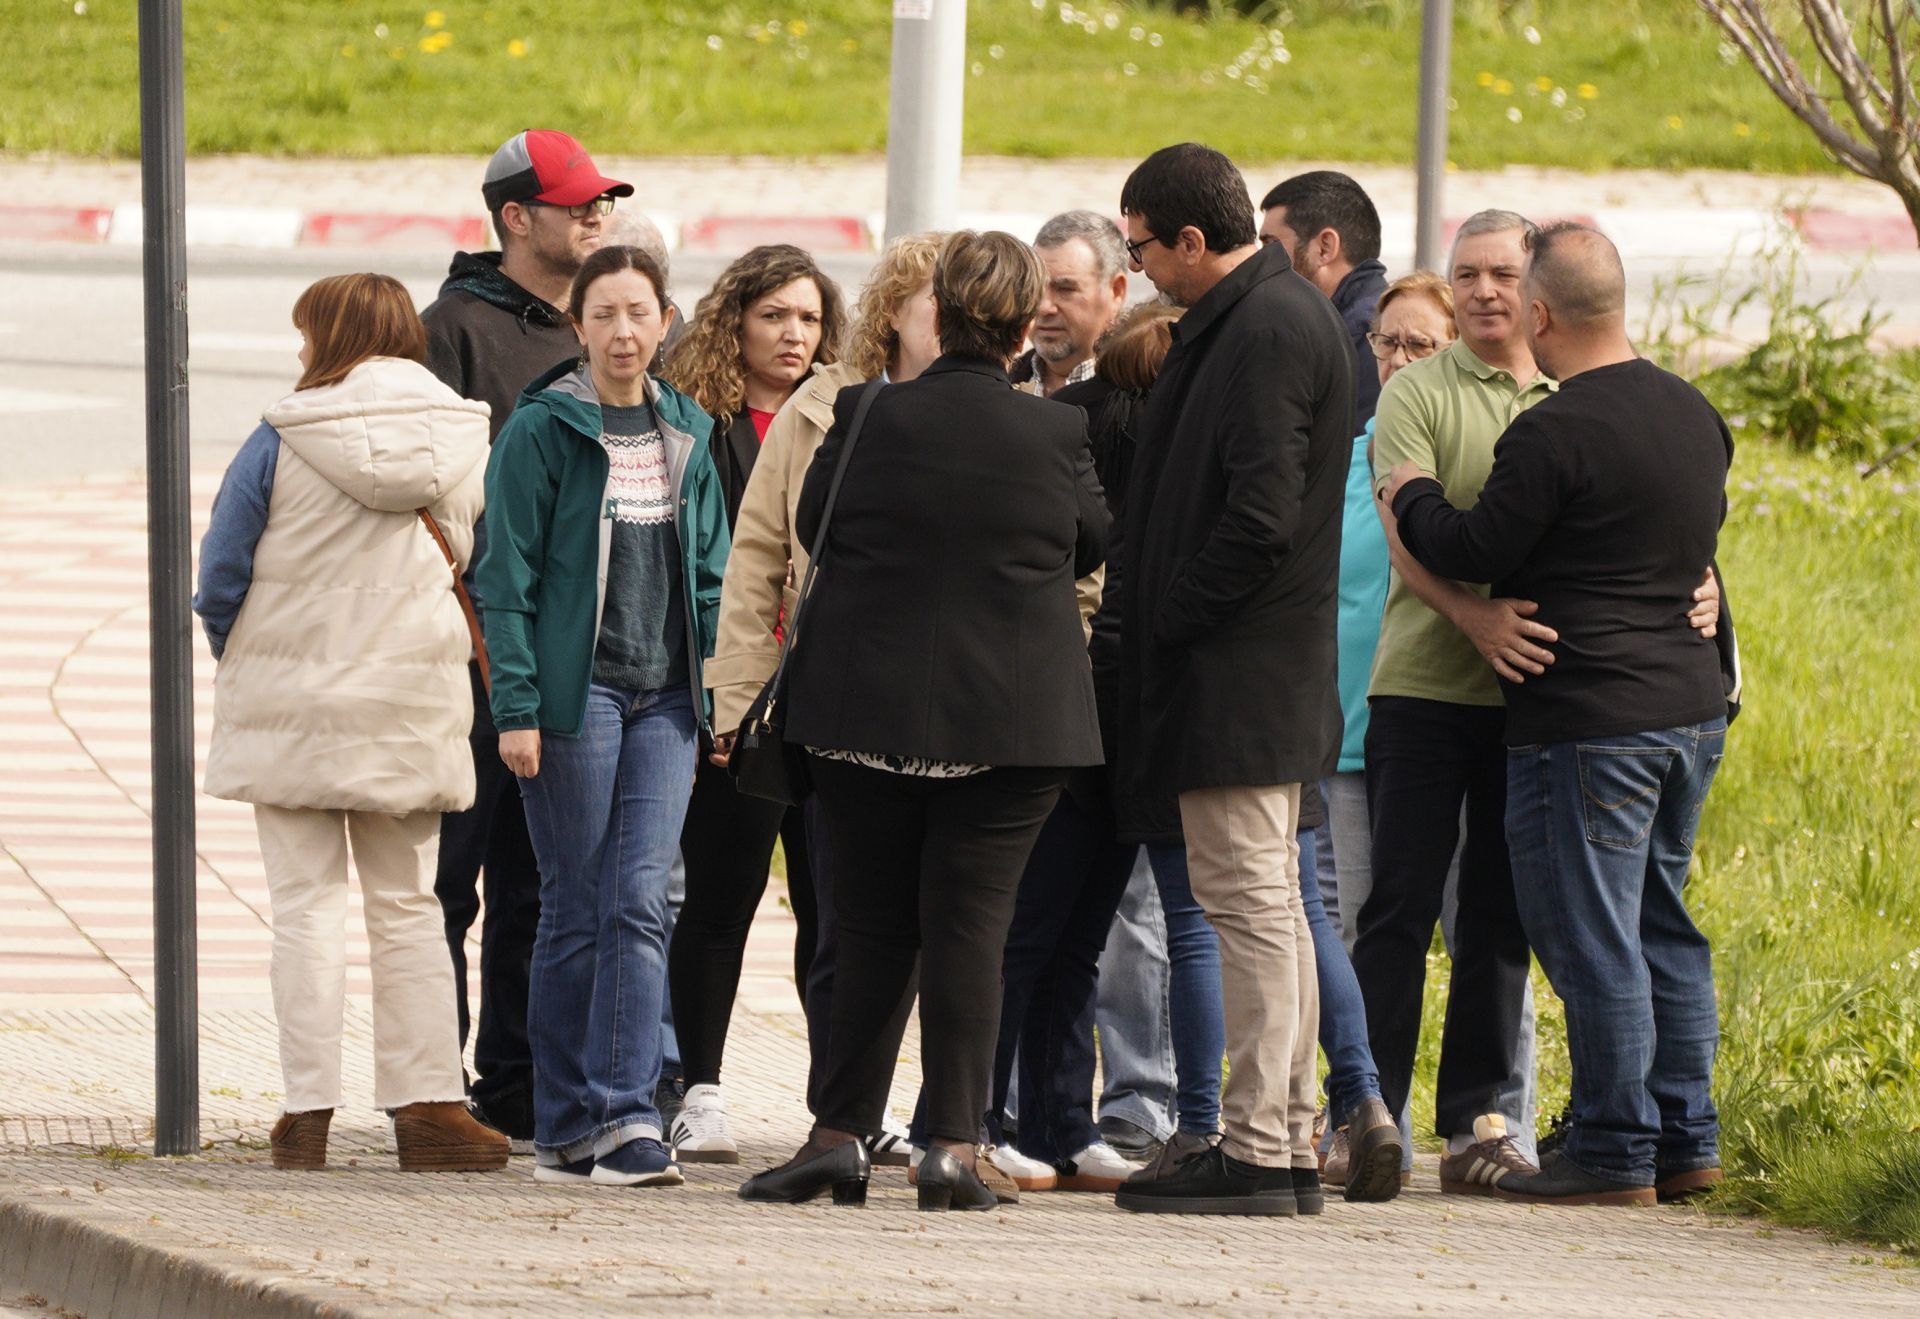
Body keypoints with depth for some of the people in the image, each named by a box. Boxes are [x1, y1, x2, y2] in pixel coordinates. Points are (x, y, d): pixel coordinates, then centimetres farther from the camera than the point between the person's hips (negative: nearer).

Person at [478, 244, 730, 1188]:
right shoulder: (541, 429, -3)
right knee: (576, 909, 0)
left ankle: (627, 1120, -11)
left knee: (640, 902, -7)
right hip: (574, 691, -4)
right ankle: (565, 1128, 7)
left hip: (664, 695, 4)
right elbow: (508, 576, -5)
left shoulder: (685, 433, 12)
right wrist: (516, 706, -12)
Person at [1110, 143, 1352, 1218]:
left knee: (1248, 902, -8)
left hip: (1236, 678, -11)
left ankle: (1256, 1154, -8)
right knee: (1270, 904, 13)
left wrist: (1173, 621, -14)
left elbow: (1261, 518, -24)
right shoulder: (1288, 314, 15)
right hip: (1275, 679, 11)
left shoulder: (1263, 334, -17)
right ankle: (1289, 1146, 17)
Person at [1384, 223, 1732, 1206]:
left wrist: (1412, 496, 6)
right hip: (1692, 703, 8)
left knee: (1593, 938, -3)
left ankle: (1616, 1152, -1)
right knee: (1662, 924, 16)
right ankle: (1685, 1141, 17)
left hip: (1588, 716, -8)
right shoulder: (1695, 416, 10)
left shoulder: (1554, 433, -17)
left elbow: (1473, 551, -12)